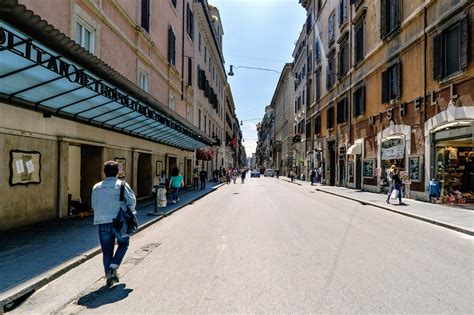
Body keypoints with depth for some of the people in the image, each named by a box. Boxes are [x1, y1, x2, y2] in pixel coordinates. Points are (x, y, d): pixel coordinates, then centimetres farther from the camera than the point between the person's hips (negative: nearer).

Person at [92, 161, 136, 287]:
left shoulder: (96, 187, 5)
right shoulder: (122, 185, -6)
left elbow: (94, 206, 9)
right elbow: (132, 200, -8)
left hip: (102, 222, 3)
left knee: (106, 250, 12)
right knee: (123, 244, 18)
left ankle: (109, 276, 15)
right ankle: (113, 266, 3)